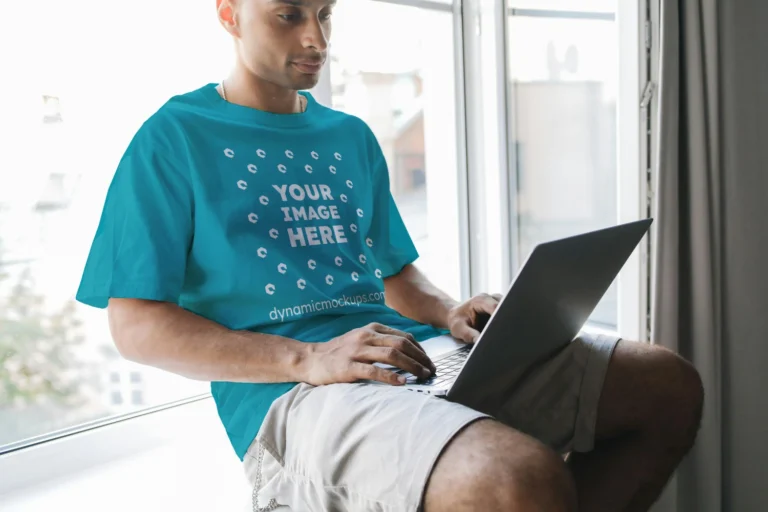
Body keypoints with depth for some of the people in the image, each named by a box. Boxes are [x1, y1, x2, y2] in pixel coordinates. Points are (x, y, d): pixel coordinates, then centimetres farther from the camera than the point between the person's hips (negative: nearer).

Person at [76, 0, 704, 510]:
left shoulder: (350, 136, 22)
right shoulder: (174, 138, 3)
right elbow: (136, 325, -5)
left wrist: (450, 313, 2)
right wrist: (308, 359, -18)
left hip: (419, 361, 8)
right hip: (289, 394, -7)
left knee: (668, 385, -3)